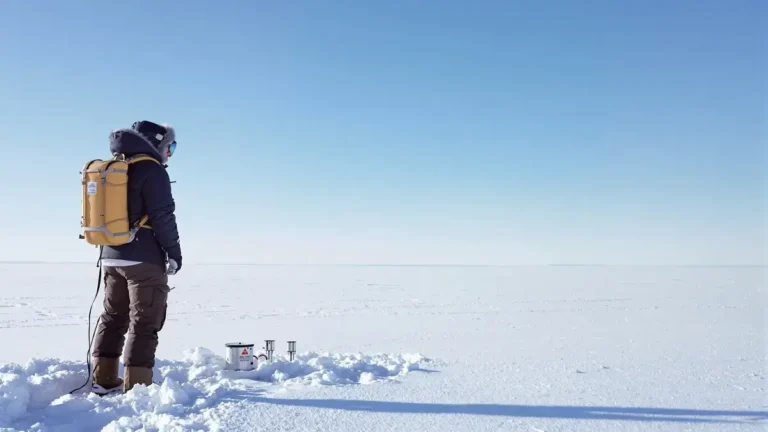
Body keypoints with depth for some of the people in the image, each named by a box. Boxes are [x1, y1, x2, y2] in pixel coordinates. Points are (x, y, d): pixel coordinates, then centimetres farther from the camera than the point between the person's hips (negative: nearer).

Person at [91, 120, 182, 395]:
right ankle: (136, 387, -2)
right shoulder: (151, 170, -12)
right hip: (144, 259, -8)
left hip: (111, 258, 8)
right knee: (144, 323, -3)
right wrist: (174, 254, -9)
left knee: (113, 317, 16)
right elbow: (163, 217, -18)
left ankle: (104, 381, 21)